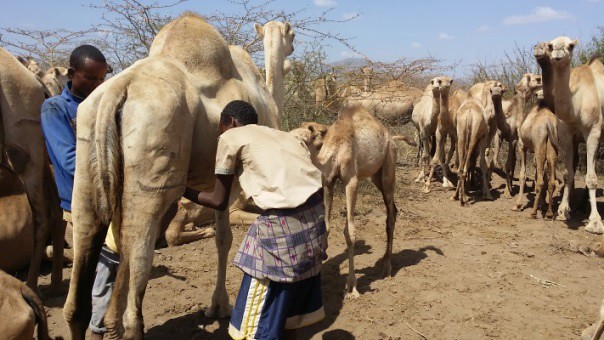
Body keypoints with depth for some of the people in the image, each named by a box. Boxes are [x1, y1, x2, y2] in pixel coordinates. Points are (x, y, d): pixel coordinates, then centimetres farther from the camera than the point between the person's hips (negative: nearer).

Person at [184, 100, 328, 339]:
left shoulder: (231, 138, 7)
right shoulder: (284, 136, 24)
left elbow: (219, 201, 9)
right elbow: (317, 181, 17)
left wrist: (185, 191, 25)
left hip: (283, 223, -7)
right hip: (315, 214, 7)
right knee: (289, 303, 24)